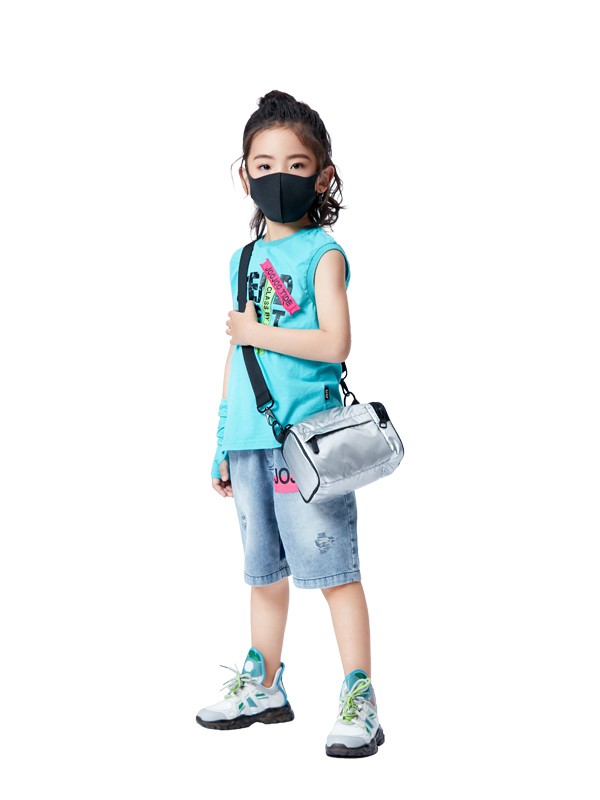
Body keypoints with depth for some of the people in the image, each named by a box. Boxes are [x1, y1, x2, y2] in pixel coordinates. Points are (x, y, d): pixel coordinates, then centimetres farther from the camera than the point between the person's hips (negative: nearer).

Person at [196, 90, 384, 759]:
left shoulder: (322, 254, -5)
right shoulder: (243, 259, 15)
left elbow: (335, 342, -17)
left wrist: (258, 332, -11)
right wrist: (222, 443, 18)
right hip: (251, 439, 7)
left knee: (333, 566, -5)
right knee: (263, 569, 16)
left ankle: (359, 699, 2)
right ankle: (263, 686, 29)